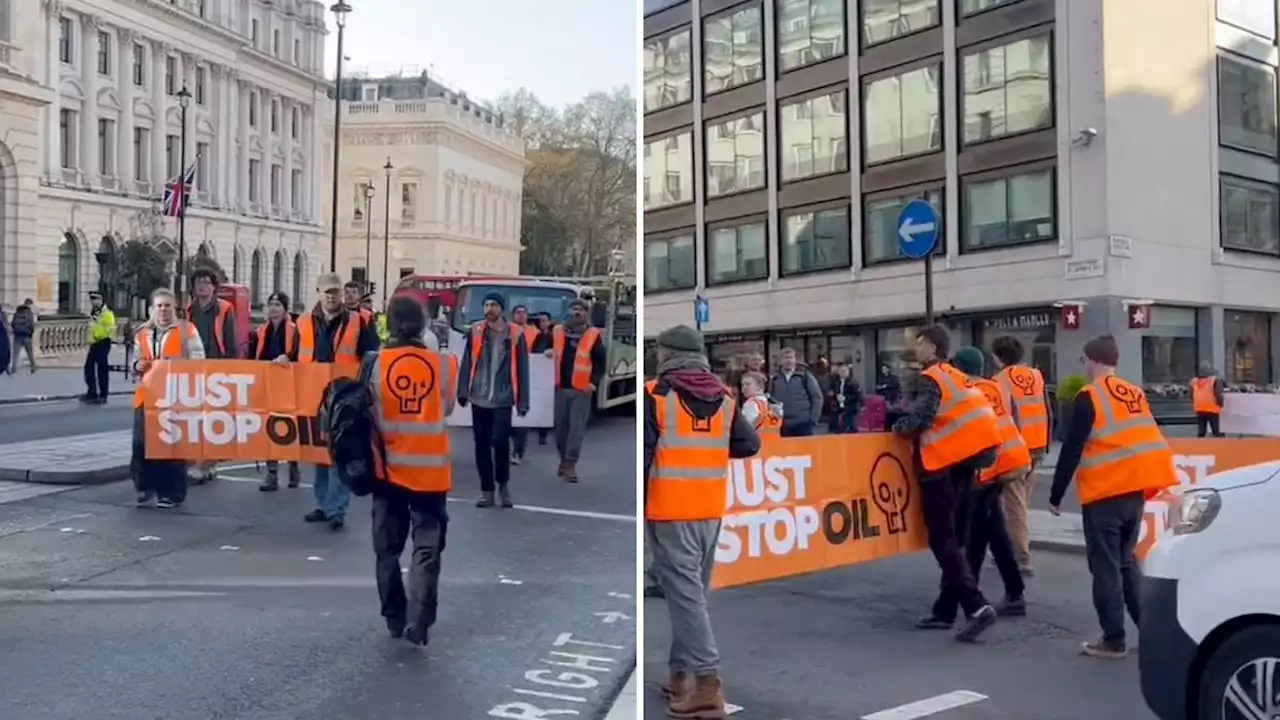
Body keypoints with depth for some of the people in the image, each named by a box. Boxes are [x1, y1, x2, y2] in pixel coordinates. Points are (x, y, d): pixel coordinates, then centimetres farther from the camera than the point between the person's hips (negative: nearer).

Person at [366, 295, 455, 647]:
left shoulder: (374, 364, -7)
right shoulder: (442, 364, -6)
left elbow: (367, 413, 1)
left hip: (389, 467, 1)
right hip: (430, 469, -1)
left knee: (388, 546, 15)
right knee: (427, 547, 3)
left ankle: (395, 618, 22)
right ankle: (418, 621, -8)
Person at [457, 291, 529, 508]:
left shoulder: (515, 334, -2)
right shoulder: (475, 332, 4)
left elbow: (521, 369, 0)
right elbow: (467, 363, 5)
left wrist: (523, 401, -3)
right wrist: (463, 391, -1)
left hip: (502, 400, -2)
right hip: (479, 399, 2)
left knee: (500, 441, -9)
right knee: (481, 444, 6)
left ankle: (503, 484, 15)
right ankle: (487, 490, 16)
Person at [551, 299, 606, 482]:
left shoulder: (593, 335, 1)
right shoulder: (557, 332, 9)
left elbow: (601, 360, 3)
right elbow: (550, 348, 22)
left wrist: (594, 381, -7)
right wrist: (549, 352, -1)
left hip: (582, 390, -3)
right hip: (560, 388, 3)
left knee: (577, 427, -7)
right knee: (561, 426, 9)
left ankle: (570, 464, -3)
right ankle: (564, 460, 24)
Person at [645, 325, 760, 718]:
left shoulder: (656, 394, -9)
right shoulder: (723, 398, 7)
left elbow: (642, 454, -11)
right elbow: (749, 444, 9)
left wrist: (637, 506, -4)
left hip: (670, 511, -6)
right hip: (710, 512, 6)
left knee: (685, 594, -6)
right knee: (693, 591, 16)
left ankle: (707, 685, -11)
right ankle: (681, 675, 23)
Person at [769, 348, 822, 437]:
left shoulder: (805, 375, 0)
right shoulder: (775, 379, 7)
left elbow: (817, 397, 0)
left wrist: (813, 419, -5)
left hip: (803, 424, -2)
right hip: (784, 426, 2)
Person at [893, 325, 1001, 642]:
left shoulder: (930, 379, -9)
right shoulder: (957, 378, 16)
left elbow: (920, 418, -20)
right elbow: (952, 417, 15)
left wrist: (898, 426, -2)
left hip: (940, 467, -8)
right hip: (962, 464, 9)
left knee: (943, 541, -7)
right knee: (954, 539, 10)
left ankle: (977, 607, -16)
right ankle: (945, 610, 16)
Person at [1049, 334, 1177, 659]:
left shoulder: (1089, 397, -10)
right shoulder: (1136, 394, 11)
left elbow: (1071, 449, -12)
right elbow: (1146, 441, 17)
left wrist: (1056, 494, -5)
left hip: (1105, 493, -7)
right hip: (1134, 489, 7)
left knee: (1106, 566, 0)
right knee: (1126, 560, 20)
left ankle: (1113, 639, 3)